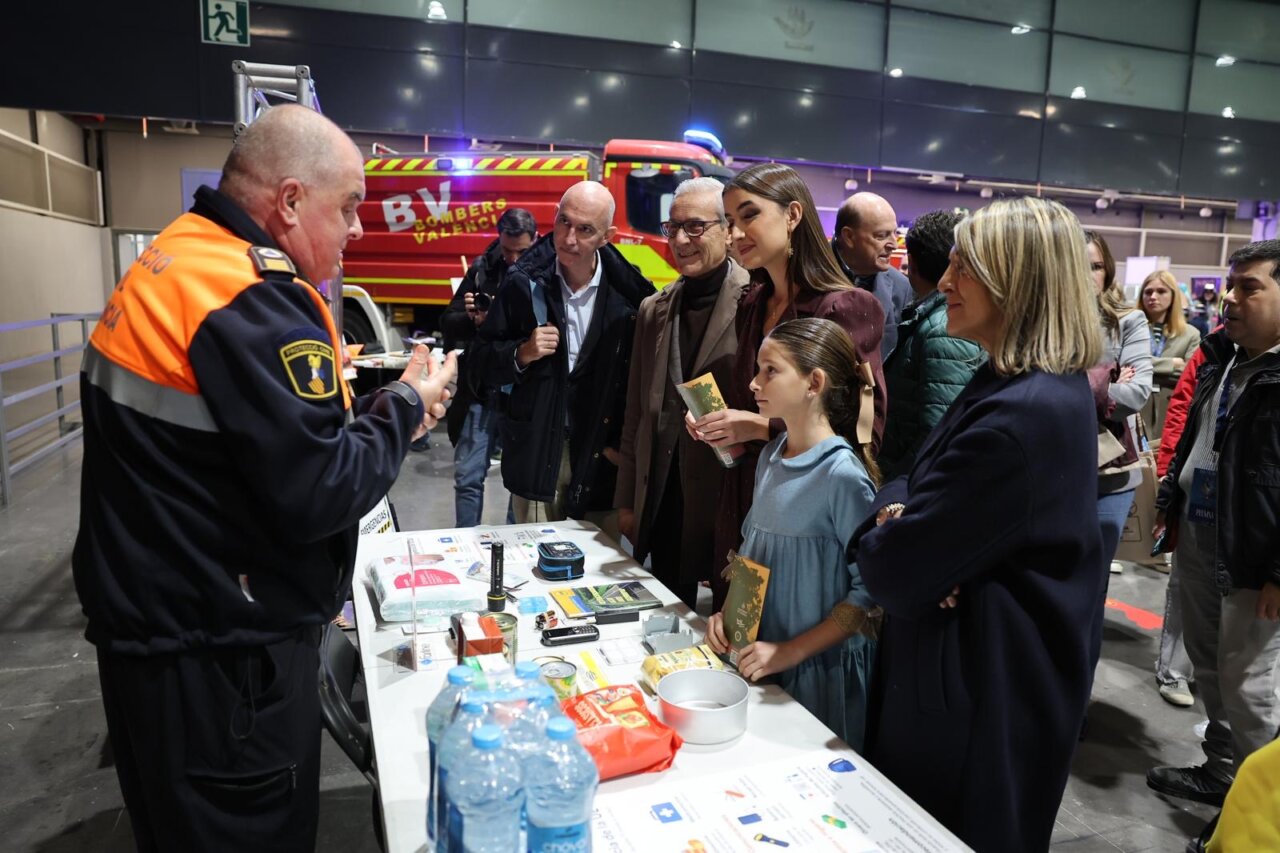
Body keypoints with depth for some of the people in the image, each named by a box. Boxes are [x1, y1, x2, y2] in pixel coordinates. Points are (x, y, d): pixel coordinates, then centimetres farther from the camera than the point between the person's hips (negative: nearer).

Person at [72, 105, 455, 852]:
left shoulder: (177, 264, 8)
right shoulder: (251, 300, -24)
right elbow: (319, 495, -26)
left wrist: (377, 413, 5)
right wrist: (405, 408, -10)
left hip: (162, 624, 10)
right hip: (219, 651, -10)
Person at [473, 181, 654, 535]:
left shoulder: (628, 292, -4)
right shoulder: (524, 282, -3)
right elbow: (485, 362, 4)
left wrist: (624, 443, -2)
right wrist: (522, 353, -15)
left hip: (602, 456, 0)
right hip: (536, 452, 1)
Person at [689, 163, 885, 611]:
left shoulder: (844, 308, -13)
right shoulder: (752, 307, 9)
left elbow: (863, 433, -16)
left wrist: (762, 427, -21)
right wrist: (716, 421, 1)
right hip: (742, 506, 7)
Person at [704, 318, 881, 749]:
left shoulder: (843, 474, -21)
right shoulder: (771, 456, 1)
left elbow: (871, 589, -20)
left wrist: (791, 650, -19)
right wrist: (727, 612, 0)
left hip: (818, 669, -6)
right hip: (757, 658, 6)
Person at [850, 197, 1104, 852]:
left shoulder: (1023, 415, -29)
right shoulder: (1052, 390, 6)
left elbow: (896, 575, -28)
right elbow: (920, 476, 9)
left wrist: (879, 526, -6)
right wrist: (897, 510, -13)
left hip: (979, 704, -9)